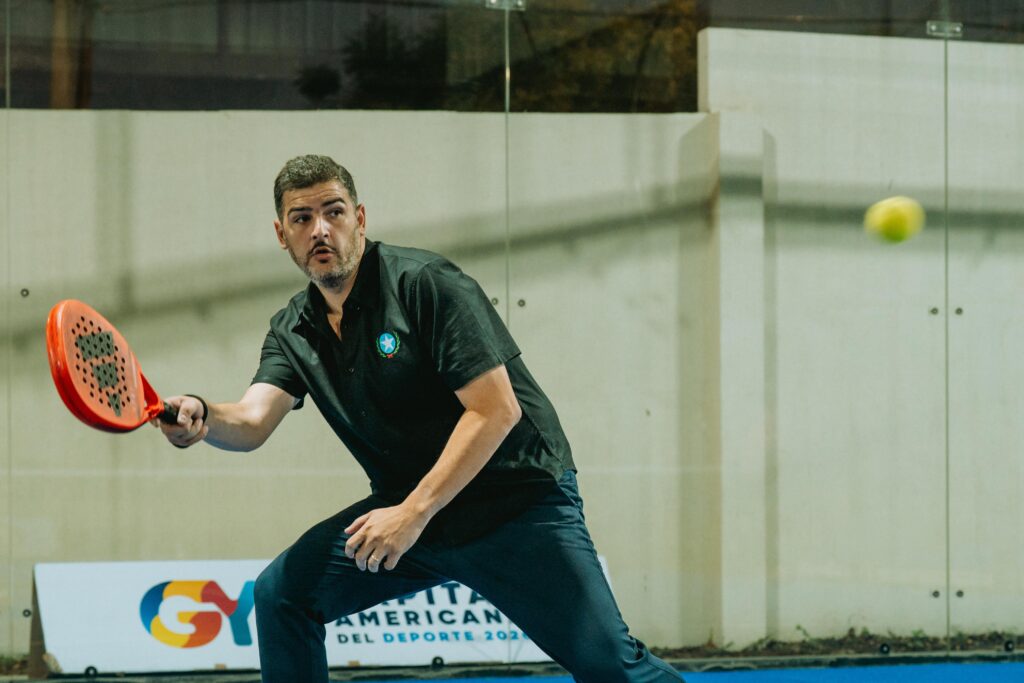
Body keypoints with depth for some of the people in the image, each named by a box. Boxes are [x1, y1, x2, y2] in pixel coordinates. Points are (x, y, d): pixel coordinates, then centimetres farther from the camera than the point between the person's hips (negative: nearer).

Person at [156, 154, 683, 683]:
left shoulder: (426, 283, -16)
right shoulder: (292, 331, 5)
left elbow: (496, 410, -21)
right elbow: (253, 421, -10)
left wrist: (414, 513, -24)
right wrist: (202, 418, -34)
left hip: (517, 501, -6)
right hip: (406, 509, 6)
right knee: (281, 594, -7)